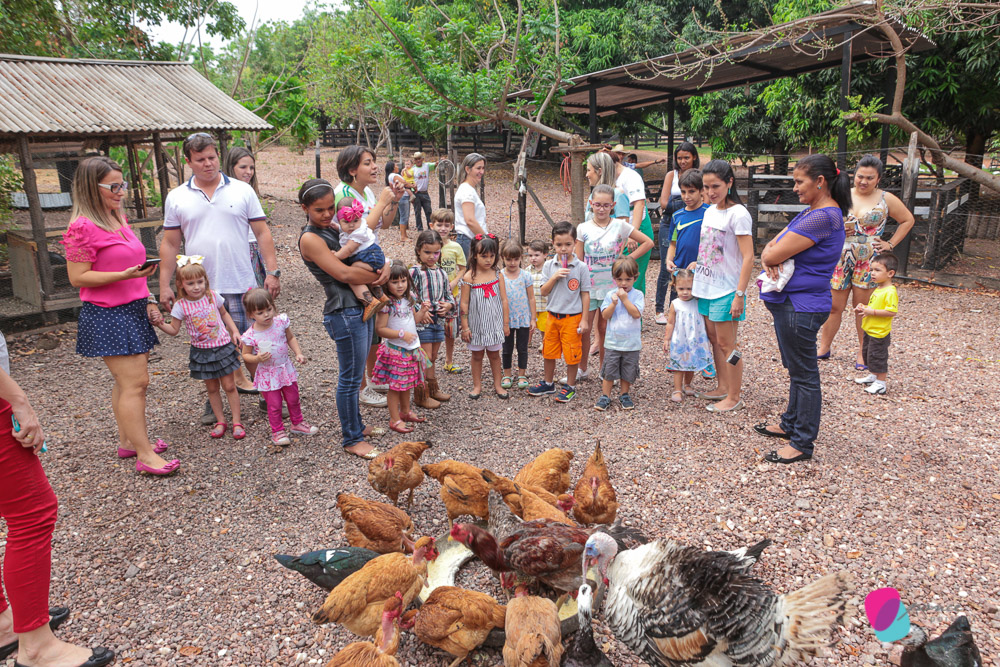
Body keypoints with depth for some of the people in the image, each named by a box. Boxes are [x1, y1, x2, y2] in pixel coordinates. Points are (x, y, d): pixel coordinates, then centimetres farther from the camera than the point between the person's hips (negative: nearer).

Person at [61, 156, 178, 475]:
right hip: (107, 315, -9)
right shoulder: (83, 227, -14)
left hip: (133, 311, 9)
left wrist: (148, 301, 17)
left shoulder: (119, 219, 14)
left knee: (128, 381, 14)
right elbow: (78, 278, -16)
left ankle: (128, 441, 26)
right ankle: (145, 455, -4)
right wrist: (125, 275, -25)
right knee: (135, 382, -10)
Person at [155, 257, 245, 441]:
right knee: (212, 388, 11)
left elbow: (224, 314, 11)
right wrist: (161, 324, -24)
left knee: (229, 386, 4)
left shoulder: (213, 296, -5)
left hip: (223, 346, 0)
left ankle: (237, 422, 12)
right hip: (201, 351, 0)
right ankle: (220, 421, 25)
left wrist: (235, 331, 3)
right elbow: (174, 329, -5)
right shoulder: (181, 306, -10)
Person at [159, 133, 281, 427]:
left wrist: (272, 272, -5)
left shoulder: (242, 190, 4)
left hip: (241, 286, -1)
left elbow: (262, 233, 3)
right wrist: (164, 286, 3)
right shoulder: (176, 198, 7)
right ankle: (213, 402, 25)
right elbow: (170, 244, 8)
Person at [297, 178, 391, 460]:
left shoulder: (333, 228, 13)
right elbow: (344, 273, -21)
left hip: (363, 307, 9)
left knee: (356, 373, 20)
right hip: (344, 313, -9)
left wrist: (386, 266, -6)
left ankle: (355, 424, 36)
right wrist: (378, 277, -8)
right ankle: (352, 439, 15)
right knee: (350, 378, 1)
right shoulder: (310, 238, -13)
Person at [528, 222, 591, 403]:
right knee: (549, 351, 15)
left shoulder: (581, 267, -9)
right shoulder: (549, 265, -1)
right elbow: (543, 292, -1)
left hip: (572, 317, -4)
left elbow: (585, 294, -5)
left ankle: (570, 386, 22)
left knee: (571, 353, 6)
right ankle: (548, 383, 33)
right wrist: (554, 277, -17)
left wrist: (584, 319, -6)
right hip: (553, 315, 4)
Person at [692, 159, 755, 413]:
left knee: (726, 344, -1)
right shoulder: (710, 211, 9)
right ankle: (723, 387, 29)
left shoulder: (738, 214, -15)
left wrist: (739, 294, -22)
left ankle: (734, 397, 11)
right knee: (714, 338, 15)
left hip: (726, 289, -8)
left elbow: (748, 258, -18)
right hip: (707, 286, 8)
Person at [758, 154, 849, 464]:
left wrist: (771, 255, -1)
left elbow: (775, 254, -24)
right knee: (796, 370, 21)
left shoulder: (823, 217, -21)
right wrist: (771, 258, -13)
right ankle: (791, 424, 37)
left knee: (804, 374, 1)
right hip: (790, 302, 10)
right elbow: (770, 249, 9)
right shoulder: (811, 212, 12)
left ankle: (802, 443, 13)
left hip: (801, 307, -10)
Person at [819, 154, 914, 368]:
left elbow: (908, 220, 13)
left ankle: (863, 353, 17)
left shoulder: (886, 200, 2)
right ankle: (824, 348, 16)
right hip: (840, 260, 1)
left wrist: (890, 244, 5)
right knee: (834, 307, 4)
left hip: (867, 262, -1)